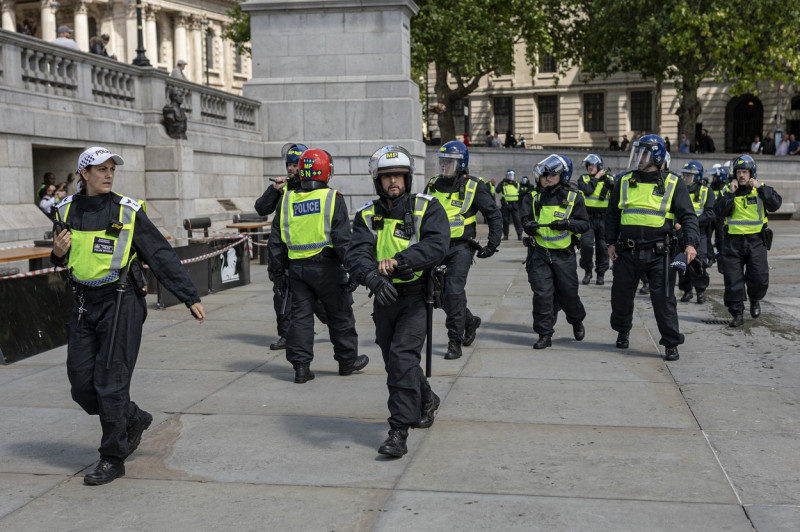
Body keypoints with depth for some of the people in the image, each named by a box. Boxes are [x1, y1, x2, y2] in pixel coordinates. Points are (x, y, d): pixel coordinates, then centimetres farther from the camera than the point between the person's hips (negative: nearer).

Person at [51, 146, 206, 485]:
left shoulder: (128, 212, -6)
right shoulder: (67, 211, 6)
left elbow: (162, 257, -6)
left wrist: (190, 298, -8)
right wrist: (58, 253, -4)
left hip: (121, 304, -5)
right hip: (85, 305, 5)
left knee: (110, 381, -4)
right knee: (81, 382, 5)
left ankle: (113, 458, 11)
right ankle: (133, 419, 30)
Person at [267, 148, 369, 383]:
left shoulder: (287, 200, 6)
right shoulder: (333, 199, -6)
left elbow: (276, 240, 9)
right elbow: (342, 238, -10)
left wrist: (277, 271, 16)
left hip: (297, 267, 4)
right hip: (325, 266, -3)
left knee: (300, 315, 8)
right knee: (340, 314, 10)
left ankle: (301, 365, 6)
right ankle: (347, 360, 22)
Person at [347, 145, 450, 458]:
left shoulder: (426, 207, -5)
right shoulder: (367, 215, 3)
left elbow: (437, 246, -21)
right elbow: (356, 255, -12)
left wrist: (397, 261, -32)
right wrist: (373, 276, -34)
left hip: (416, 297, -5)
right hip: (385, 298, 5)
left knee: (402, 359, -16)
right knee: (394, 362, 17)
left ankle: (399, 432, -9)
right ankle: (426, 400, 45)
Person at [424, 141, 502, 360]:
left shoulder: (473, 187, -5)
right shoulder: (433, 185, 9)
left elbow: (494, 215, 1)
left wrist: (493, 244, -5)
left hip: (460, 248, -5)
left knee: (454, 292, -14)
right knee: (443, 295, 8)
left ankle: (455, 342, -6)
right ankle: (470, 321, 34)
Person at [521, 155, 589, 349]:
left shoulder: (573, 198, 1)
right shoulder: (533, 198, 6)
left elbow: (585, 223, -3)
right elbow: (526, 218, -2)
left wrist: (567, 224, -21)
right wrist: (529, 225, -25)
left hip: (564, 254, -1)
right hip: (539, 253, 1)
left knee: (568, 293, 8)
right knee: (542, 294, -5)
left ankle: (577, 322, 39)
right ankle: (544, 335, 4)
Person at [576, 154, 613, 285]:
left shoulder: (608, 179, 8)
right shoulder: (583, 178, 5)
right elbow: (587, 190, -15)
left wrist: (609, 182, -14)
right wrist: (597, 177, -7)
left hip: (603, 219, 1)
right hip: (588, 218, -1)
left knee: (602, 247, 3)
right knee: (586, 244, -13)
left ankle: (601, 273, 16)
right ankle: (587, 271, 4)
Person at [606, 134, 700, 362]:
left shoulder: (673, 184, -1)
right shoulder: (625, 182, 8)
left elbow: (688, 216, -2)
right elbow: (612, 215, 16)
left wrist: (691, 243, -16)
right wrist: (611, 242, 8)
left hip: (658, 254, -3)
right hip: (627, 253, 3)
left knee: (664, 299, -4)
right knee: (621, 295, 13)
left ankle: (671, 343, 9)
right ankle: (622, 331, 38)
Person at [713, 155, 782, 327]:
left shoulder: (761, 189, 5)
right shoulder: (728, 191, 6)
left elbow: (775, 204, -12)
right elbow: (719, 212, -8)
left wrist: (761, 188, -16)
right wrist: (731, 193, -14)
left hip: (756, 241, -1)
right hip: (733, 241, 1)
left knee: (759, 278, -6)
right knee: (733, 280, 1)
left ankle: (755, 300, 26)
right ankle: (737, 314, 12)